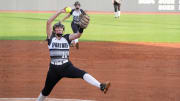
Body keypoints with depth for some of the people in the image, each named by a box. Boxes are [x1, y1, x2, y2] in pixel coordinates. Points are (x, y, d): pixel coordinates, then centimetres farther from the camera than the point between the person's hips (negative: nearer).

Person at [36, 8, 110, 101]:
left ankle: (101, 86, -43)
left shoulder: (67, 38, 10)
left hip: (66, 66, 0)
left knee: (82, 74, -25)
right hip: (54, 69, 0)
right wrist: (60, 12, -6)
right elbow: (48, 22, -4)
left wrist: (81, 28, -29)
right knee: (46, 90, 11)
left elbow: (78, 35, -8)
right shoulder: (51, 37, 6)